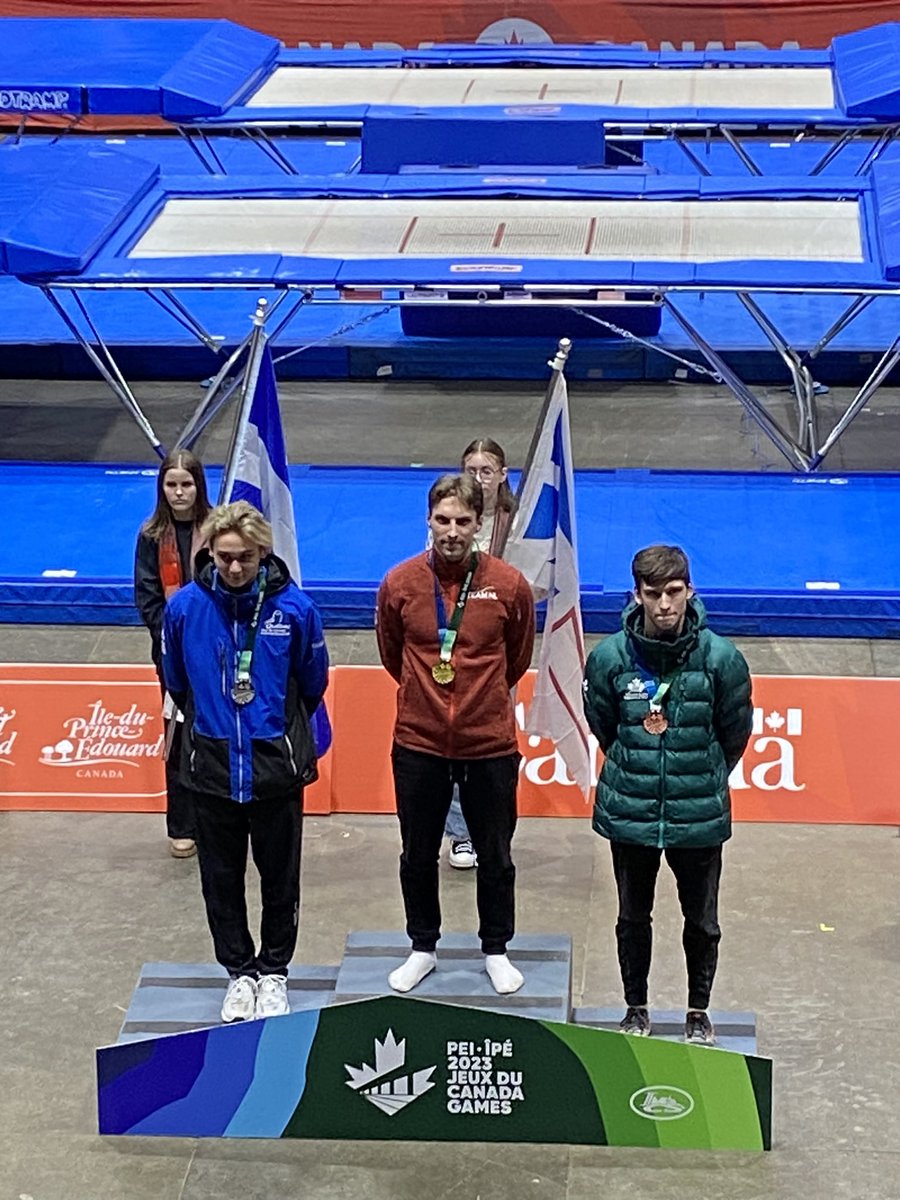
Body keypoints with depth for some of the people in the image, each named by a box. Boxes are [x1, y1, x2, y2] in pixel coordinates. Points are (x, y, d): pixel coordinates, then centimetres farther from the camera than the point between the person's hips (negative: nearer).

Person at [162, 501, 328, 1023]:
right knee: (222, 879, 12)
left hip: (277, 768, -1)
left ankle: (274, 970, 30)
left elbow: (313, 683, 5)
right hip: (212, 765, 1)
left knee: (281, 877, 12)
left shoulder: (294, 607, -12)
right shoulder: (185, 606, -9)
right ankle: (240, 971, 28)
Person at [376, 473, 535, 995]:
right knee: (418, 855, 13)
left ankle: (497, 951, 29)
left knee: (495, 855, 12)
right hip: (418, 743, 1)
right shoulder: (400, 583, -7)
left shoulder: (509, 585, -9)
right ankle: (423, 948, 31)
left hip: (490, 744, -1)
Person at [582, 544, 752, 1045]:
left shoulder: (721, 657, -13)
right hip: (630, 812, 1)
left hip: (700, 816, -1)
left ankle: (699, 1012, 34)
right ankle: (636, 1008, 36)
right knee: (633, 918, 17)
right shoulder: (610, 657, -11)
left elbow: (735, 736, 3)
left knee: (702, 922, 13)